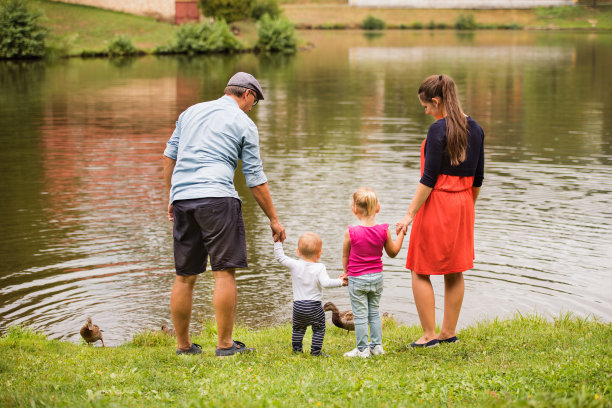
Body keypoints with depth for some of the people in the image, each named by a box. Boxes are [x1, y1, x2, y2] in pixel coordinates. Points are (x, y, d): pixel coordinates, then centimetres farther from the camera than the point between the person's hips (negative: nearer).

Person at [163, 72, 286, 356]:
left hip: (182, 197, 6)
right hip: (217, 197, -6)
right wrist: (274, 219, 12)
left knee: (185, 276, 10)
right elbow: (255, 179, 6)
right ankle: (225, 344, -3)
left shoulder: (191, 112, 21)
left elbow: (169, 157, 20)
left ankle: (183, 345, 15)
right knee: (225, 272, -3)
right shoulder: (244, 124, 6)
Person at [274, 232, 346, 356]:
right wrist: (340, 282, -11)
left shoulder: (294, 265, -4)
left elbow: (280, 257, 1)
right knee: (319, 328, 9)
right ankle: (316, 350, 6)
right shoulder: (319, 268, -11)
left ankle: (296, 348, 25)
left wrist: (278, 242, 9)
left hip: (298, 305, 3)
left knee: (298, 328, 21)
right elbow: (325, 283, -22)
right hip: (314, 306, -3)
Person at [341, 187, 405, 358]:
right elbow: (393, 252, 6)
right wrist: (401, 234, 18)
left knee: (360, 315, 4)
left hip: (357, 279, -4)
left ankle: (362, 349, 9)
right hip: (377, 277, 4)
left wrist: (346, 271, 16)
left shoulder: (351, 232, -17)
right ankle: (377, 345, 23)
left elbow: (345, 256, -2)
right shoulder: (384, 230, -8)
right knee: (374, 312, 18)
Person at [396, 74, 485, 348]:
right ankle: (449, 332, 22)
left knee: (420, 272, 3)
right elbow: (478, 178, 11)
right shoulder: (475, 129, 6)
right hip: (463, 204, 8)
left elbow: (429, 178, -18)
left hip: (437, 204, -8)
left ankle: (429, 335, 4)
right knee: (454, 272, 14)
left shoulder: (439, 129, -16)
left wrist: (410, 215, -15)